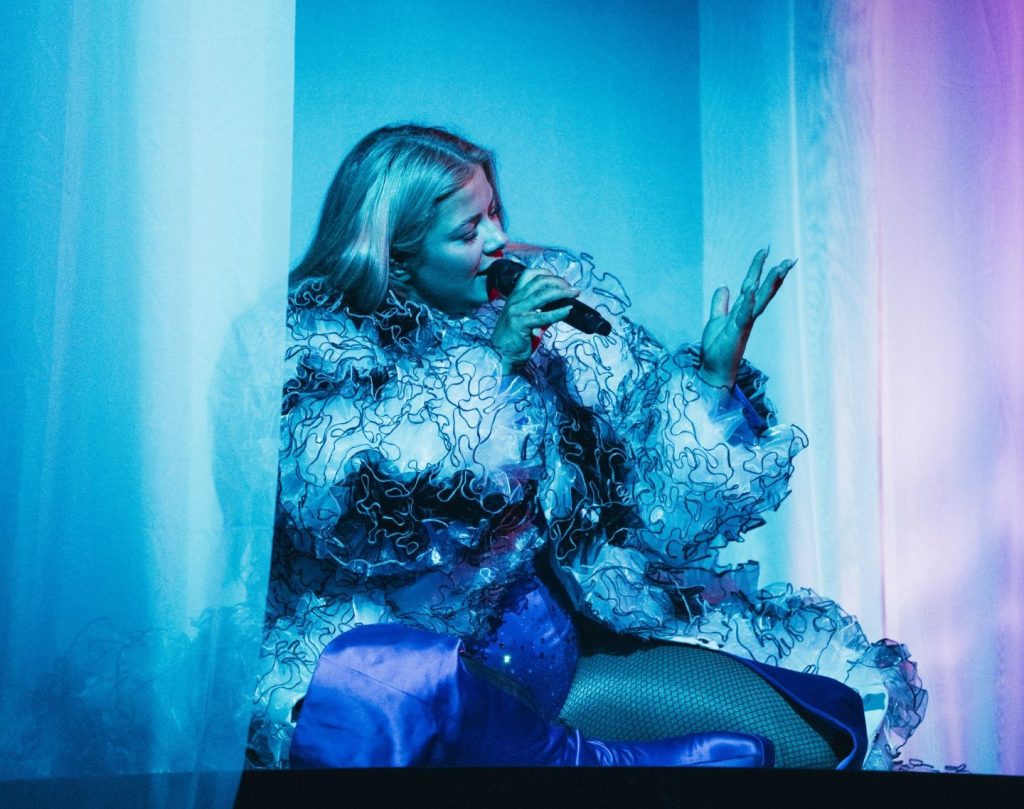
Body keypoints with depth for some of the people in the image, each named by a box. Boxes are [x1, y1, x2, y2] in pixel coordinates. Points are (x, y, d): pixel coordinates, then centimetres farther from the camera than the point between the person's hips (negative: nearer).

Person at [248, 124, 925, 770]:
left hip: (555, 622, 4)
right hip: (392, 631, -3)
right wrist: (493, 359, -15)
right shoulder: (321, 336, 2)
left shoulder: (560, 295, 10)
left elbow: (651, 494, 10)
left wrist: (715, 373, -8)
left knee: (812, 725, -13)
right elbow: (324, 486, -18)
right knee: (369, 700, -41)